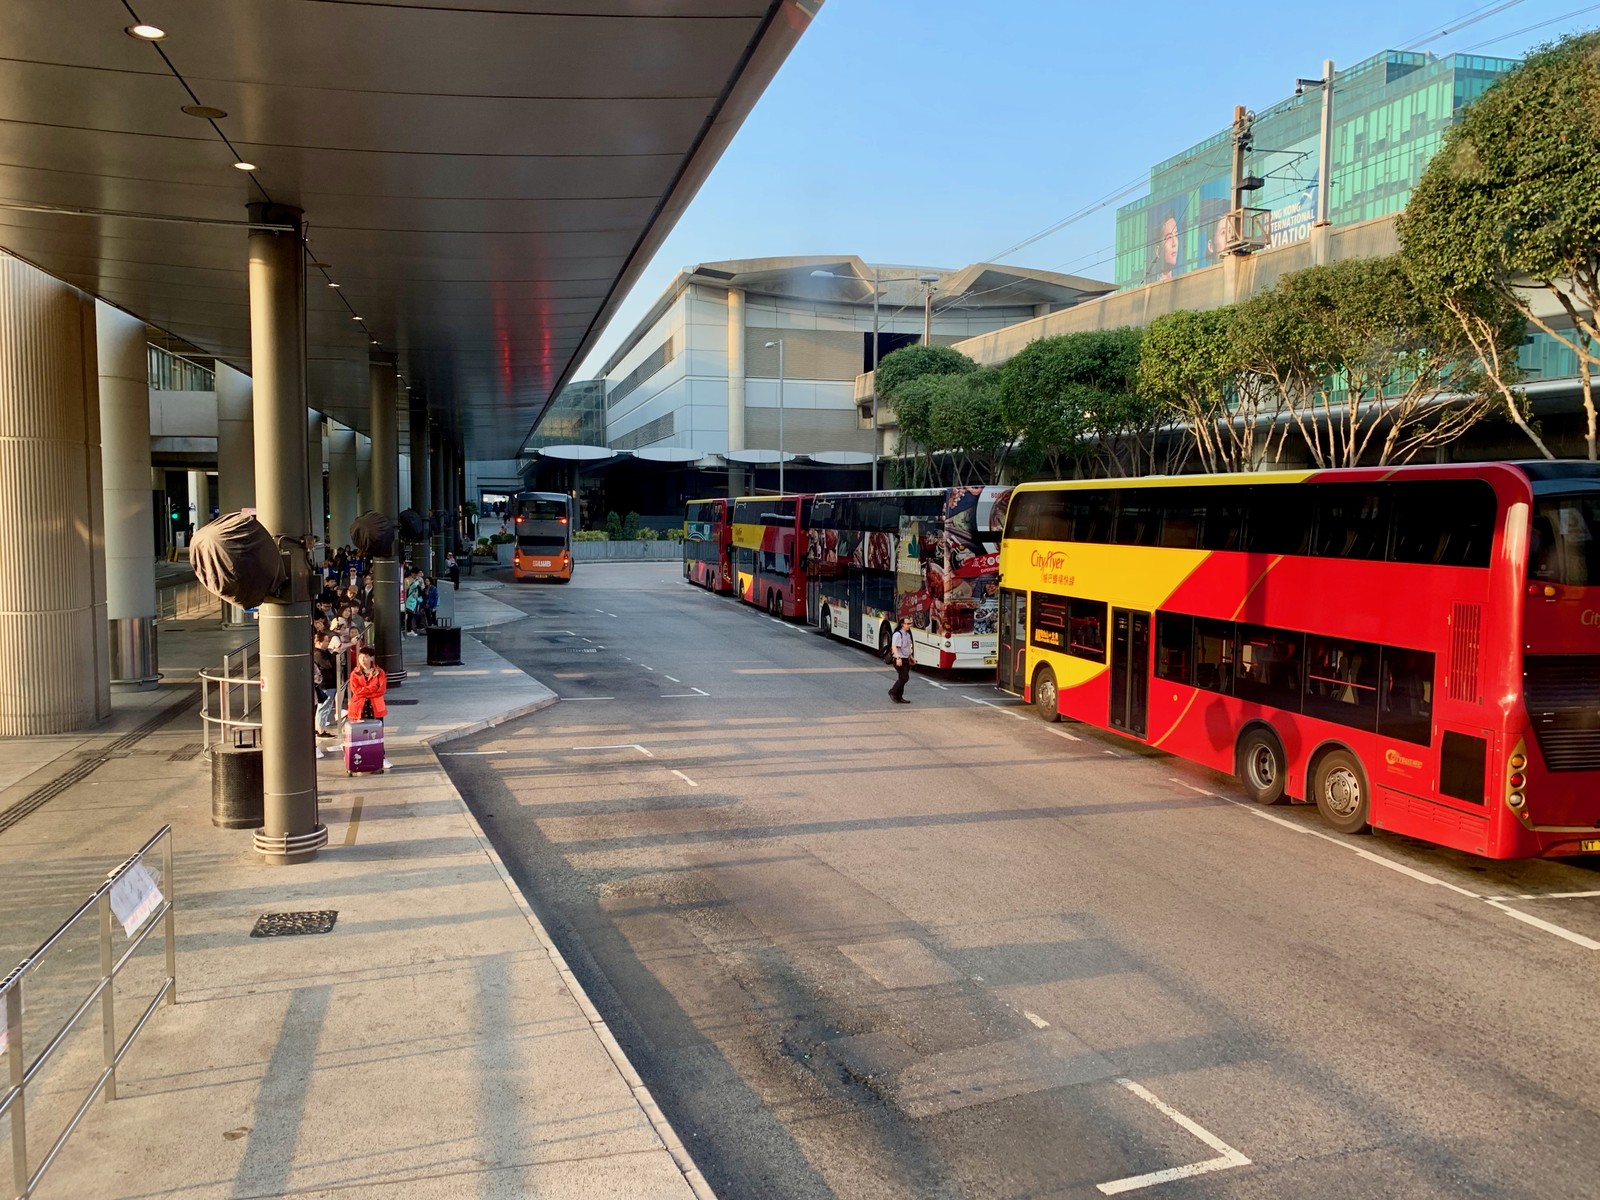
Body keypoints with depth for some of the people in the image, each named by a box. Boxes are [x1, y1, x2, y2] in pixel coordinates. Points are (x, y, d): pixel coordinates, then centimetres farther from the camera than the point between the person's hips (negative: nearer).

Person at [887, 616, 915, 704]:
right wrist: (898, 658, -35)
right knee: (904, 678, -13)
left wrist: (911, 657, 26)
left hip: (906, 660, 9)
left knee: (902, 679, 11)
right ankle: (892, 692, 1)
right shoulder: (898, 634, -16)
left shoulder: (908, 634, 13)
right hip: (899, 660, -9)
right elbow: (894, 647, -26)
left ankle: (899, 697, 17)